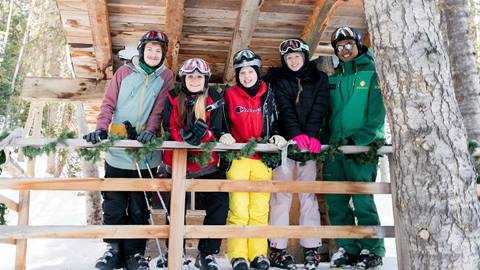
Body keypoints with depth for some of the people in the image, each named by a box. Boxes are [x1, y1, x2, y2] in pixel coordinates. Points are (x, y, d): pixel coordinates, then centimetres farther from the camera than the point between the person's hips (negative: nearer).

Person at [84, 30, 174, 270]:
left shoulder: (166, 77, 6)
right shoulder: (124, 72, 8)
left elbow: (160, 109, -4)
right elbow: (109, 103, 3)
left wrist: (150, 131, -20)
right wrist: (101, 128, -12)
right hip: (116, 150, 1)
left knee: (139, 206, 6)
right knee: (113, 203, 5)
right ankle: (114, 249, 20)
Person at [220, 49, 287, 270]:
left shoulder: (268, 96, 13)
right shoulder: (229, 95, 8)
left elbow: (275, 123, 18)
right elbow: (222, 123, 11)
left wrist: (276, 136, -1)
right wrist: (224, 135, -9)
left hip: (262, 158, 2)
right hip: (237, 158, -2)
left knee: (260, 208, 1)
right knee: (239, 208, -7)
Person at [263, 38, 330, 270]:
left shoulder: (319, 78, 13)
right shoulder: (277, 79, 8)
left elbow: (319, 109, -2)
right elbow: (284, 109, -7)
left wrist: (311, 135, -18)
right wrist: (296, 134, -23)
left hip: (310, 143, 1)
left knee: (308, 194, 1)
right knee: (281, 194, -5)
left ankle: (311, 247, 5)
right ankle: (278, 248, 0)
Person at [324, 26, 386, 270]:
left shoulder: (373, 72, 2)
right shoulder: (334, 78, 18)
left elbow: (377, 113, -7)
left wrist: (359, 138, -18)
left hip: (363, 145, -5)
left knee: (362, 200, -7)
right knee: (335, 201, 5)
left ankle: (372, 250, 8)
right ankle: (348, 248, 17)